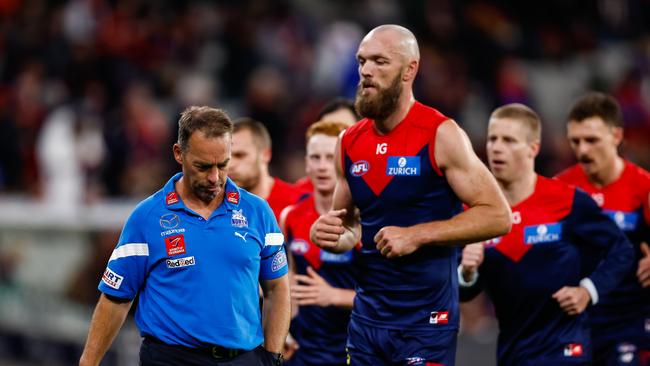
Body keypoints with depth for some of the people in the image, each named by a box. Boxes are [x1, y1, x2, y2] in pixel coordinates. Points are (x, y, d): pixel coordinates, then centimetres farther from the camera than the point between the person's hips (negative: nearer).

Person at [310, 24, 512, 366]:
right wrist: (328, 235, -4)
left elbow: (497, 216, -13)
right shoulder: (349, 143, 7)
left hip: (426, 322, -5)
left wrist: (417, 235, -20)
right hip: (366, 318, 5)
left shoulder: (441, 135, -10)